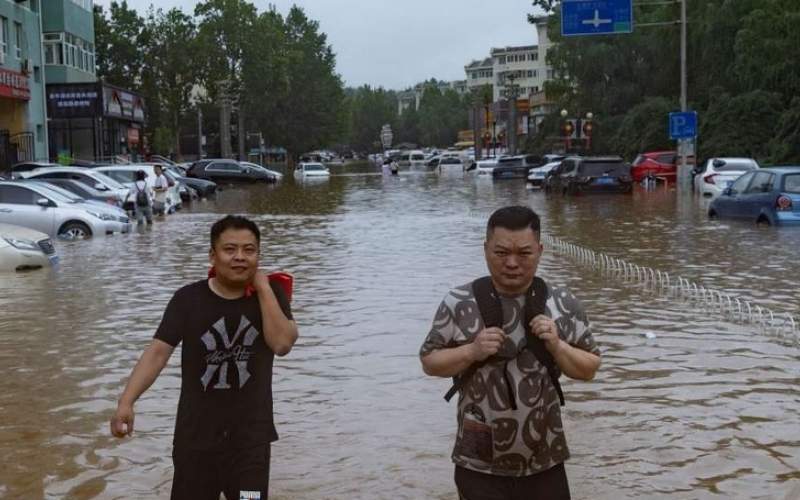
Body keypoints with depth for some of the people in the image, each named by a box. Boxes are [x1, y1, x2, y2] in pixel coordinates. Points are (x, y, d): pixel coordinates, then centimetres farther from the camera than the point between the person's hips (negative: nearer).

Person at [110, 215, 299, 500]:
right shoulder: (188, 299, -6)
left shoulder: (269, 294, -2)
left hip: (250, 436, 0)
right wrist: (126, 401, -25)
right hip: (196, 436, 0)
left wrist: (263, 287, -16)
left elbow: (282, 344, -15)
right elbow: (158, 351, -13)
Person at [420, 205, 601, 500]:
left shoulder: (563, 304, -3)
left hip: (545, 464, 2)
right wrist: (471, 351, -16)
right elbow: (429, 362, 0)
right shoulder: (459, 304, -7)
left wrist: (556, 346, -14)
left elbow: (589, 370, 4)